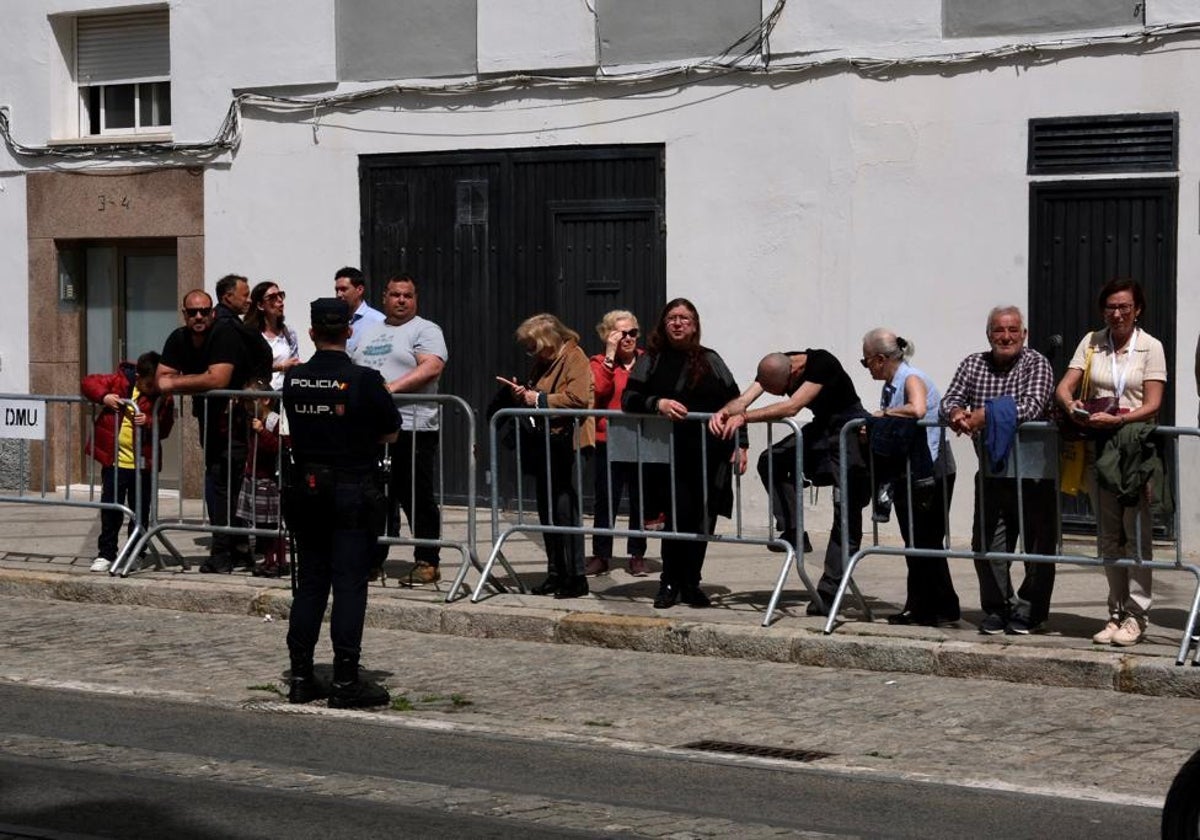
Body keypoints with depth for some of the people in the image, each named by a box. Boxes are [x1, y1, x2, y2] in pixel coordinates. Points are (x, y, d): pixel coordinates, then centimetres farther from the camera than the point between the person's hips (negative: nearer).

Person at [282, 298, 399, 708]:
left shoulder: (293, 379, 0)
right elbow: (391, 432, -1)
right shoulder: (364, 380, -12)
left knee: (309, 583, 11)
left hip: (305, 488, 4)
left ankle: (301, 678, 14)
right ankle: (346, 681, -1)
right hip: (353, 491, -4)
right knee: (349, 585, -1)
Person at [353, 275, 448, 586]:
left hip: (413, 429, -6)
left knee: (418, 499, -2)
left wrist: (392, 387, -22)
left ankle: (427, 563, 3)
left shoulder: (425, 330, 0)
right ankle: (373, 559, 16)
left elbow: (432, 367, -16)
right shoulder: (369, 333, 21)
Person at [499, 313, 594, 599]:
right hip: (545, 444, 9)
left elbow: (578, 398, -22)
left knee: (565, 509, -10)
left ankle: (576, 576, -6)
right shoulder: (542, 363, 18)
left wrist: (539, 399, -16)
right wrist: (522, 395, 7)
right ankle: (556, 573, 17)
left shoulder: (575, 358, -9)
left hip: (566, 444, -9)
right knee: (547, 511, 10)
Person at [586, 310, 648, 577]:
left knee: (640, 500, 7)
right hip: (609, 442, -2)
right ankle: (601, 555, 10)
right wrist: (610, 356, -15)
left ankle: (636, 555, 16)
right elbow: (598, 389, -16)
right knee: (606, 500, 0)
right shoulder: (600, 362, 3)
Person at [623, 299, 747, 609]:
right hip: (670, 453, -2)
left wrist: (740, 444, 5)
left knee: (703, 517, 2)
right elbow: (629, 398, 2)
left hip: (710, 453, 2)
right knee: (680, 513, -14)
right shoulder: (652, 361, 9)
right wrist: (658, 403, -17)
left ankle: (691, 583, 16)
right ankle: (670, 584, 0)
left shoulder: (710, 360, 12)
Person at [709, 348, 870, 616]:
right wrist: (724, 413, -37)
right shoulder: (773, 370, -7)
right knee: (771, 461, -13)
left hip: (851, 430, -7)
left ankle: (828, 593, -11)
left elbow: (792, 407, -36)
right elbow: (744, 399, -15)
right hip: (821, 428, 7)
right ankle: (793, 533, -11)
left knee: (846, 512, -10)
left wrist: (744, 417, -38)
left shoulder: (822, 363, -28)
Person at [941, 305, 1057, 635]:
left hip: (1032, 473, -4)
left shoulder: (1036, 364, -7)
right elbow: (950, 400, 3)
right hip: (991, 471, 4)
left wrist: (984, 416, -25)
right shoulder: (973, 364, 7)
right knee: (986, 545, 5)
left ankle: (1029, 611, 15)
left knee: (1038, 545, 3)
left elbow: (1032, 407, -21)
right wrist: (957, 413, -21)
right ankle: (997, 608, 19)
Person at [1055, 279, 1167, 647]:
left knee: (1137, 531, -6)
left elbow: (1152, 405, -9)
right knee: (1109, 536, 8)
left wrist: (1117, 419, -24)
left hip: (1136, 445, -4)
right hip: (1099, 448, 4)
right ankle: (1117, 612, 15)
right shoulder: (1092, 342, 9)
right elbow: (1064, 386, 1)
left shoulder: (1150, 347, -1)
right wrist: (1071, 405, -22)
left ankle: (1136, 613, -3)